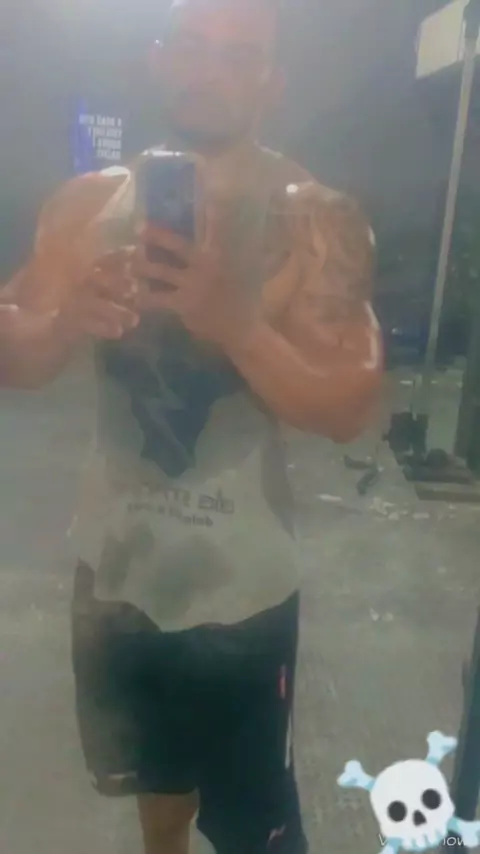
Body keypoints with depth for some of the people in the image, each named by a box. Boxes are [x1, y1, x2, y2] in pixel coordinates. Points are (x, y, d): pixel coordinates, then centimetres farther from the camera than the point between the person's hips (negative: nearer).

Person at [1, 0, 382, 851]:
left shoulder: (316, 221, -8)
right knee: (154, 770, 26)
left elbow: (348, 408, -16)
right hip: (120, 560, 4)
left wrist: (237, 322, -33)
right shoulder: (89, 203, 1)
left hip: (241, 581, -3)